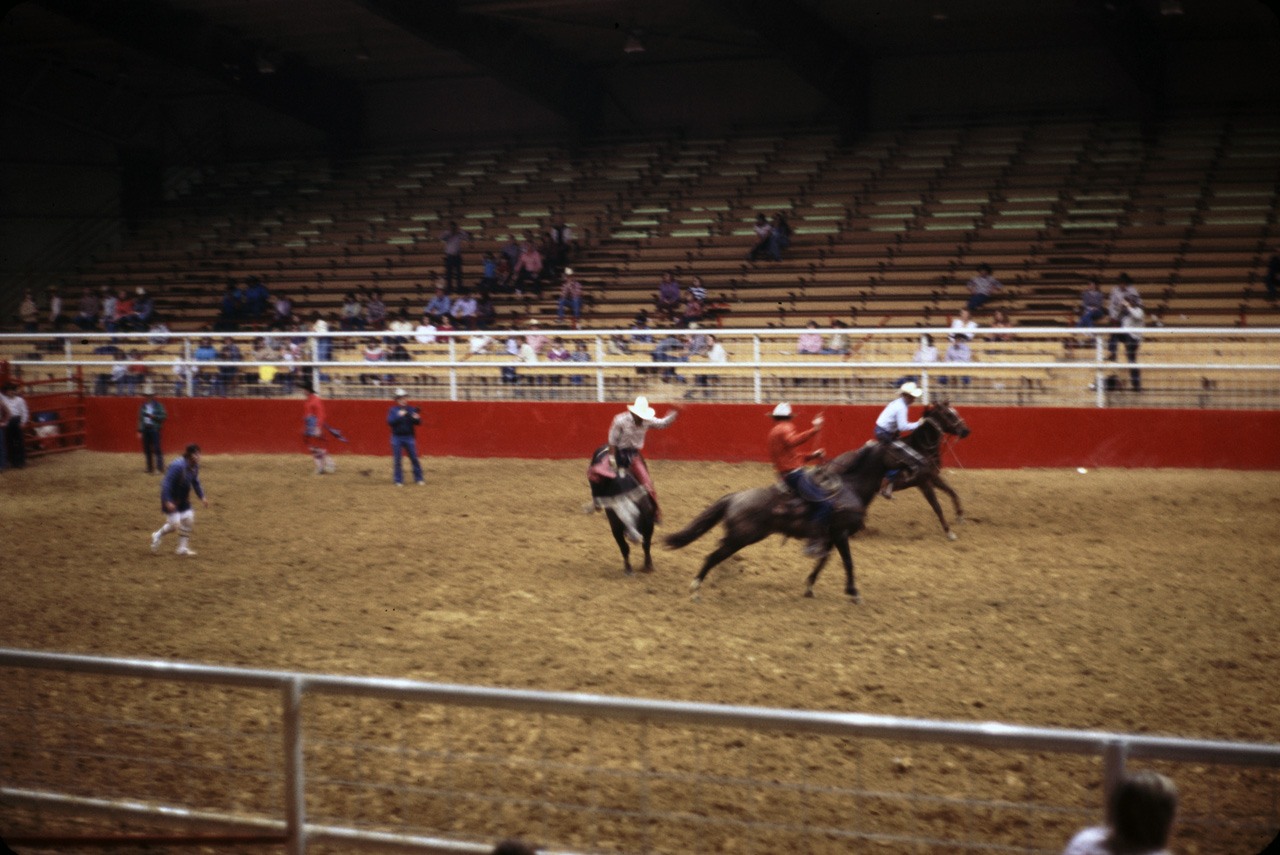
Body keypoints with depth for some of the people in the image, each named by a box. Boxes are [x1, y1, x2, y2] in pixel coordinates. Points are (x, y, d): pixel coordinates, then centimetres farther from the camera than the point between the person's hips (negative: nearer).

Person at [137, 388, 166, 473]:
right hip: (145, 429, 5)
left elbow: (163, 416, -5)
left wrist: (153, 416, -16)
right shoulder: (143, 406, 12)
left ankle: (160, 467, -11)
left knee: (156, 449, -11)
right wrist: (140, 431, 9)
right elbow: (140, 419, 14)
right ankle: (150, 468, 13)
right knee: (147, 450, 6)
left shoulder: (158, 405, -1)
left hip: (154, 429, -5)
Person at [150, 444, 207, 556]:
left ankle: (183, 548, 15)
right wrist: (167, 502, -32)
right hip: (171, 498, -8)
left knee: (188, 519, 4)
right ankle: (157, 536, 23)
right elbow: (166, 484, -29)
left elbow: (195, 482, 14)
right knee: (175, 523, -8)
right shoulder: (177, 466, -29)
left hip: (183, 498, 8)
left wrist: (202, 496, 8)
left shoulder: (195, 466, -3)